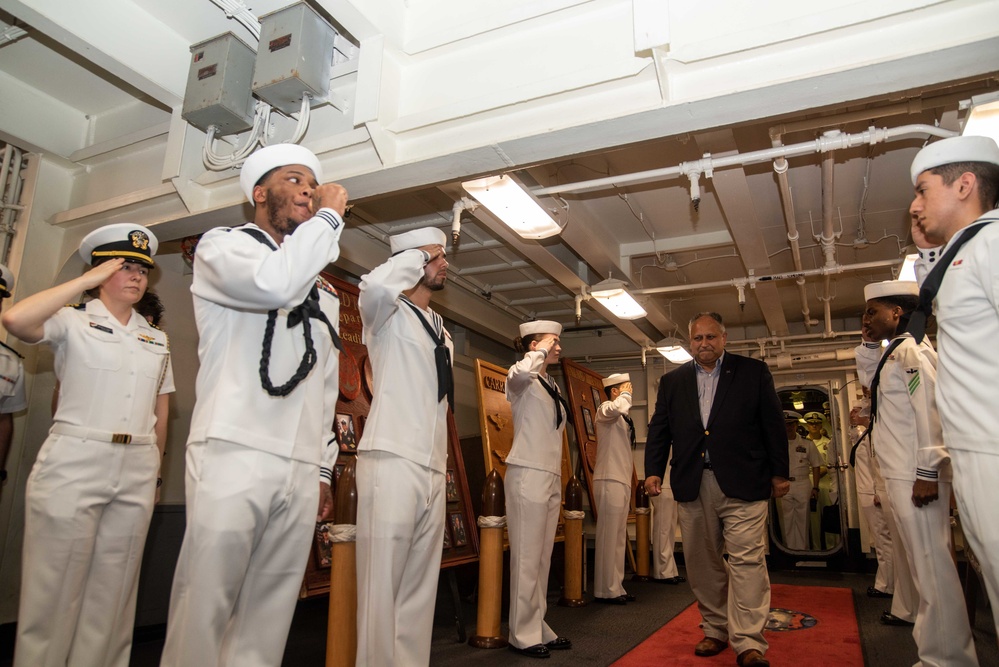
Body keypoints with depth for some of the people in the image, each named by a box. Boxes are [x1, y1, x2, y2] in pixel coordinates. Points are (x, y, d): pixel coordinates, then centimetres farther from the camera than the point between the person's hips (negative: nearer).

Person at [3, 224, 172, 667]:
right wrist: (88, 280, -12)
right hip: (73, 464, -4)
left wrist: (155, 472, 11)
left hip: (136, 473, 4)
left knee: (112, 594, 10)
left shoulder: (157, 340, 13)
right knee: (54, 589, 3)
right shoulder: (74, 322, 1)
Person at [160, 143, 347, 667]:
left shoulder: (323, 292, 22)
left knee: (269, 614, 6)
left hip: (300, 472, 5)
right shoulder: (222, 246, 6)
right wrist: (328, 217, -5)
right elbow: (275, 284, -19)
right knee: (205, 608, -5)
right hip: (235, 456, -5)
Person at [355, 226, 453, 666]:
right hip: (393, 462, -7)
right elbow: (375, 286, -27)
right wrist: (416, 256, -8)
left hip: (433, 470, 7)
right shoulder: (389, 314, -1)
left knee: (420, 590, 10)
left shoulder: (442, 330, 20)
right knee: (382, 586, -4)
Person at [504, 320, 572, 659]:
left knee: (543, 558, 12)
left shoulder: (552, 384, 16)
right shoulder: (522, 380, -7)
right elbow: (520, 372, -35)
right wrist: (541, 349, -16)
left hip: (551, 478, 8)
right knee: (527, 558, -2)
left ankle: (539, 628, 21)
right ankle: (523, 635, 8)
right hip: (528, 476, -8)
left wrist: (558, 482, 19)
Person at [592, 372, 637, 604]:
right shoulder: (605, 409, -7)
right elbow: (617, 408, -34)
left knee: (619, 538, 12)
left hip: (622, 481, 9)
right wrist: (626, 393, -14)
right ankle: (606, 590, -1)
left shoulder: (622, 418, 21)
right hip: (610, 481, -9)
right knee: (609, 537, -6)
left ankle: (616, 587, 19)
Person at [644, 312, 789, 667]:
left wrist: (779, 473, 1)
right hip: (692, 485, 3)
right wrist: (653, 470, 2)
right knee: (702, 562, 10)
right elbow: (659, 429, 12)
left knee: (747, 560, -5)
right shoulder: (672, 381, 13)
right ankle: (716, 630, 24)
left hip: (743, 483, -3)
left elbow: (773, 424, 4)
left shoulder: (754, 372, 5)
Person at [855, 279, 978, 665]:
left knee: (932, 566, -3)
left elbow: (929, 408, -19)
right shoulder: (893, 355, 17)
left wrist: (927, 472, -21)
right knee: (923, 565, 15)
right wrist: (868, 342, 21)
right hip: (900, 475, 10)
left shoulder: (911, 350, -11)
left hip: (915, 476, -10)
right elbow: (869, 378, 35)